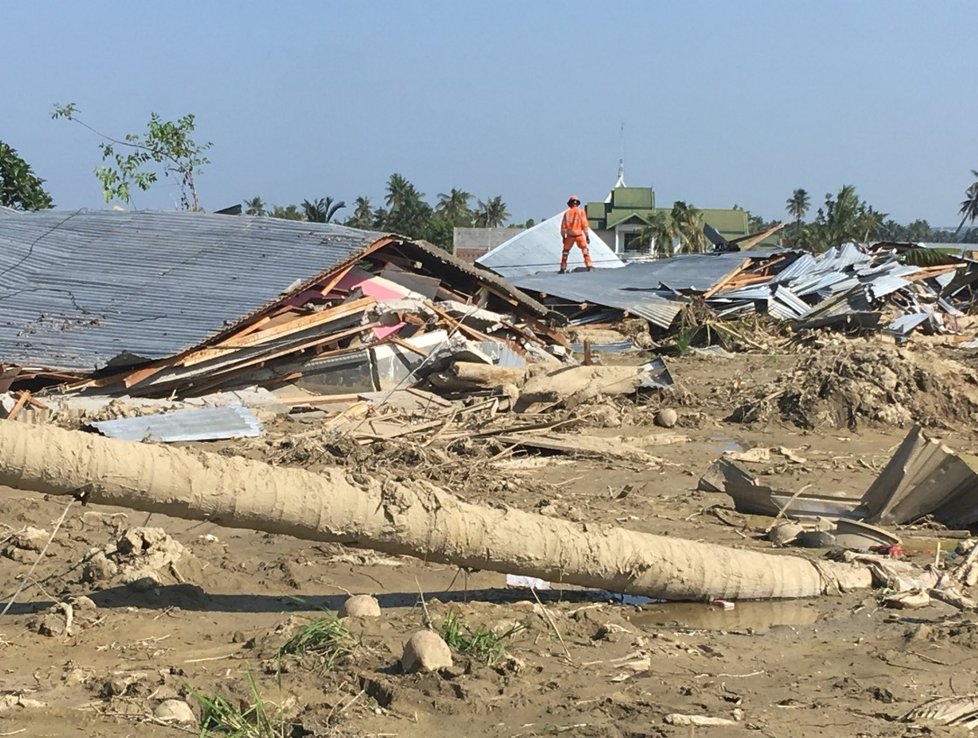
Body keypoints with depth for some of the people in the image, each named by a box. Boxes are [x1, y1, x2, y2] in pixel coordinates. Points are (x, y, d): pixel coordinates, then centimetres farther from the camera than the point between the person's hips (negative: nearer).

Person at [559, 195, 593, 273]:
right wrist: (587, 235, 1)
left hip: (570, 235, 2)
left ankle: (563, 268, 12)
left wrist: (563, 237, 13)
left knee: (565, 251, 15)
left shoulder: (567, 212, 6)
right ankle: (589, 266, -8)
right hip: (579, 234, -2)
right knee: (585, 250, 5)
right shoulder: (581, 211, 0)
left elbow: (563, 226, 5)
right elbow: (584, 224, -3)